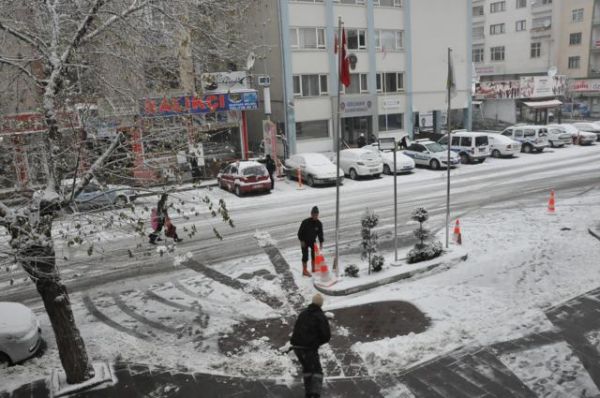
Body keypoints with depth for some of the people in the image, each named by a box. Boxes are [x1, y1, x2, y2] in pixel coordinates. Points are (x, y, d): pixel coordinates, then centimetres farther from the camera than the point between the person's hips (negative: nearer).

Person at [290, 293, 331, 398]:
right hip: (310, 348, -6)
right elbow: (327, 337, -11)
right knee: (317, 372, 6)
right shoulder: (322, 317, -6)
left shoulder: (303, 314, 11)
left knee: (307, 368, 25)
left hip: (297, 347, 6)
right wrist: (317, 342, 9)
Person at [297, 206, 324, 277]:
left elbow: (320, 234, -4)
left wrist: (321, 243, -9)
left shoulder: (319, 223, -11)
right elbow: (300, 232, -16)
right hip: (305, 242, -4)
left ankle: (314, 268, 27)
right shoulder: (305, 222, -23)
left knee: (314, 255, 10)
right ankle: (304, 271, 8)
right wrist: (301, 241, -16)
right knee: (305, 256, -2)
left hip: (313, 241, 5)